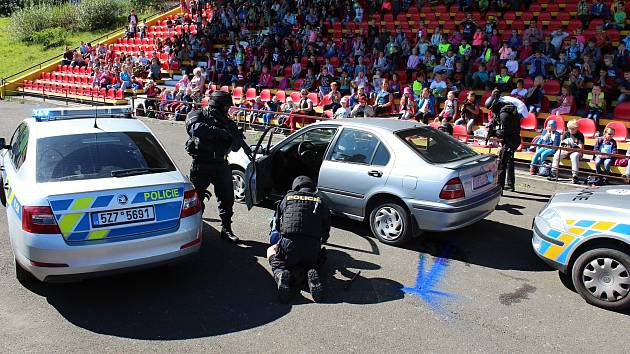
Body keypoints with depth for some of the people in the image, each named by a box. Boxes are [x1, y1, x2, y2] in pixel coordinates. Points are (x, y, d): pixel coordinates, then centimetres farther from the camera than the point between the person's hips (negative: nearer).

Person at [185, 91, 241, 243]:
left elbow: (234, 147, 13)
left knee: (227, 198, 5)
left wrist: (236, 137, -10)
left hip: (221, 165, 5)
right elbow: (197, 128, -30)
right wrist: (221, 132, -32)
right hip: (201, 166, -5)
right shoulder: (197, 116, -4)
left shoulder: (224, 120, 12)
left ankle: (226, 229, 18)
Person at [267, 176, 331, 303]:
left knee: (271, 250, 27)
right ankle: (311, 274, -2)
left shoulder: (288, 197, 13)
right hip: (313, 249, 2)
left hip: (289, 246, -2)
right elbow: (327, 228, 18)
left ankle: (280, 273, -5)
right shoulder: (320, 202, 13)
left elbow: (277, 222, 22)